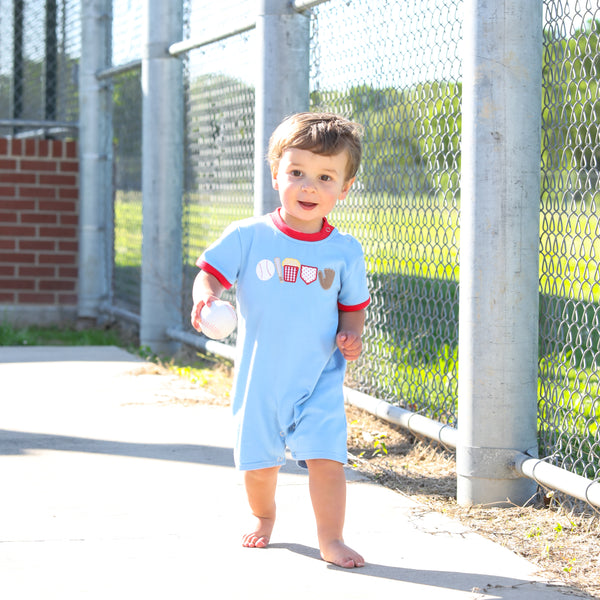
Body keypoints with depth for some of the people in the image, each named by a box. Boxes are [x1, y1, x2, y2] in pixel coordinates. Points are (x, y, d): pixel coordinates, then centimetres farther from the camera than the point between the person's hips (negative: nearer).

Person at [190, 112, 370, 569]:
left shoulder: (345, 251, 0)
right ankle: (264, 518, 41)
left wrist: (352, 335, -9)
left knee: (326, 457, -14)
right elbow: (212, 273, -5)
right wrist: (205, 296, -27)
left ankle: (331, 539, -1)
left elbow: (353, 306, 11)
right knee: (258, 463, 12)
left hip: (320, 381, 0)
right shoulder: (248, 237, -6)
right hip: (260, 378, 0)